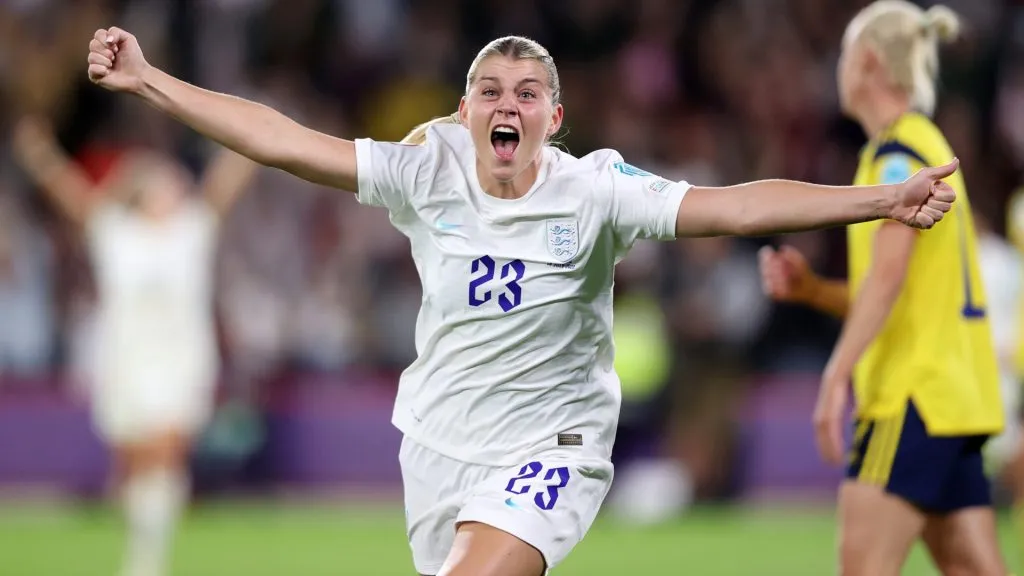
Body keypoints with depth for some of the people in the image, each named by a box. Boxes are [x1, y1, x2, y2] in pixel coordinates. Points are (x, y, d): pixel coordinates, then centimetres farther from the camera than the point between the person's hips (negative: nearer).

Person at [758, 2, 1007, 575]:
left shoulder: (898, 152, -9)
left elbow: (888, 274, -22)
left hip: (917, 394, -10)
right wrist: (811, 287, 10)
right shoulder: (928, 148, 21)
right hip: (954, 394, 10)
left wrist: (837, 374, -27)